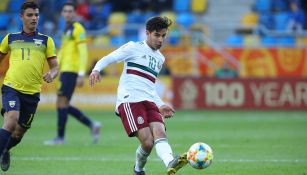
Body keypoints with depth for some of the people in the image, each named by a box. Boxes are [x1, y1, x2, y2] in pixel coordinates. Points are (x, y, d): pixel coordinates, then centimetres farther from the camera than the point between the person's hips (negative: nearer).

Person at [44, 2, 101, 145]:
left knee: (62, 103, -9)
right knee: (63, 105, 8)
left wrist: (81, 74, -19)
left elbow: (83, 52, -14)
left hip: (71, 72, -9)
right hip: (64, 71, 9)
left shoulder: (77, 29, -7)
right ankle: (91, 125, 13)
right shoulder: (66, 30, 20)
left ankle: (60, 137, -4)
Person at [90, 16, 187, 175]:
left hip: (149, 102, 5)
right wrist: (96, 69, -18)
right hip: (130, 101, -5)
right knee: (147, 142, -20)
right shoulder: (134, 48, 7)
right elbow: (108, 59, 3)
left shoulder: (160, 58, 27)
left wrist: (160, 105, 28)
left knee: (160, 132, -22)